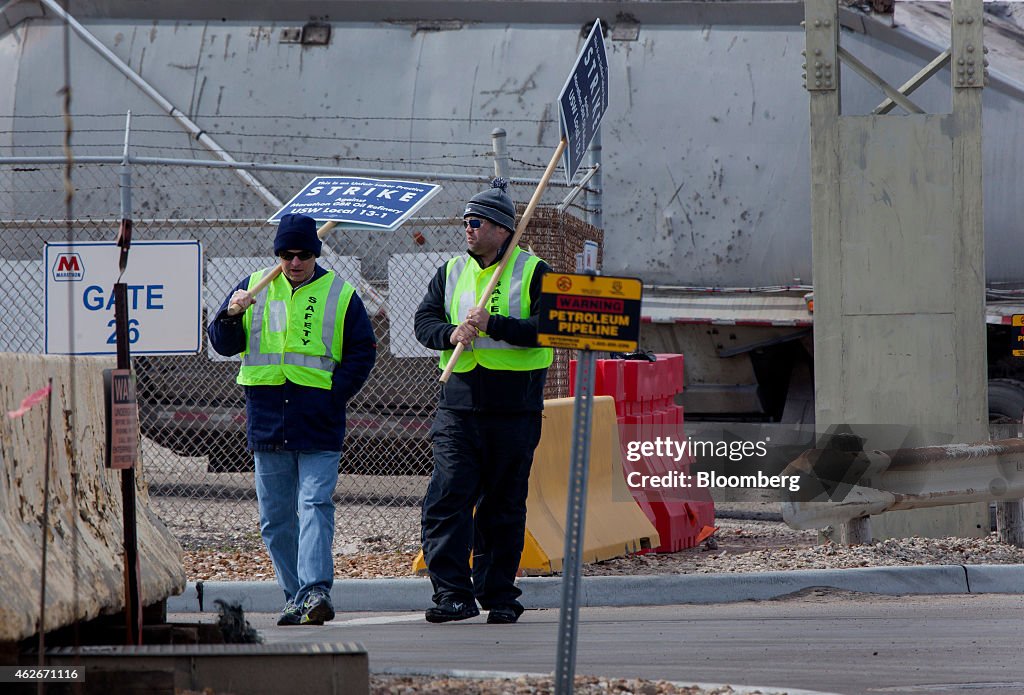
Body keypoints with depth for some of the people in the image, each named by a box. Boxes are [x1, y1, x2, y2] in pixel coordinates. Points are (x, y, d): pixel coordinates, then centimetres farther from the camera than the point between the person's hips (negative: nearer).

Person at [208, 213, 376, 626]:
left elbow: (363, 353, 7)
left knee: (315, 505, -15)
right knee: (275, 516, 5)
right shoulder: (255, 287, 10)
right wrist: (231, 314, -10)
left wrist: (335, 396, -5)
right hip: (267, 418, 3)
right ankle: (295, 595, 13)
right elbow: (223, 344, 11)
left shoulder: (339, 296, 4)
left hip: (318, 422, -3)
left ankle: (317, 589, -23)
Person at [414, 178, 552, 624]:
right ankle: (453, 593, -10)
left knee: (504, 507, 5)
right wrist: (451, 333, -12)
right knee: (446, 500, -10)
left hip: (515, 410, -3)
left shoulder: (534, 273, -1)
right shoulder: (451, 273, 14)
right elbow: (424, 320, 10)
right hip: (459, 407, 3)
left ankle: (499, 595, 14)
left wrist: (493, 325, -19)